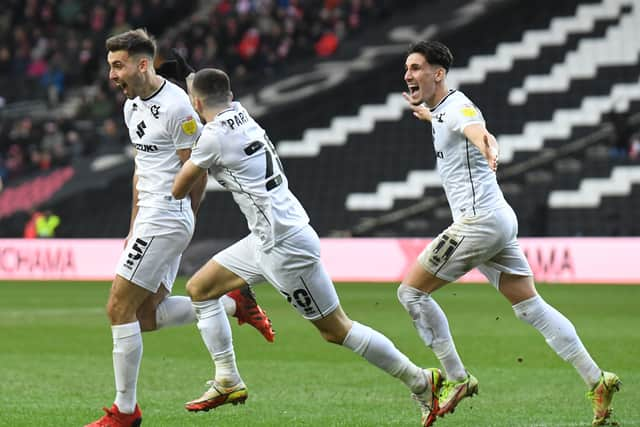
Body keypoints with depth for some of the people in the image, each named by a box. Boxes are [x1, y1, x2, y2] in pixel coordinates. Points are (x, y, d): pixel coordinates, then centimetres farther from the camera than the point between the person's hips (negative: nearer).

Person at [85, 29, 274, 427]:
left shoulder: (176, 106, -16)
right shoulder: (132, 105, 13)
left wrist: (181, 218, 2)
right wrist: (135, 227, 21)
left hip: (166, 221, -10)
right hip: (150, 220, 10)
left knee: (120, 308, -8)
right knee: (146, 314, 9)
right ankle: (235, 304, 18)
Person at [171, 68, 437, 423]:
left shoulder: (215, 136, -15)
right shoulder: (241, 115, 7)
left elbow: (179, 191, -4)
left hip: (284, 246, -10)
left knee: (335, 330, -3)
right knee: (199, 288, 14)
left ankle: (421, 382, 4)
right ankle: (228, 382, 16)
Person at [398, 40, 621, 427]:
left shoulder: (457, 105, -11)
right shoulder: (443, 110, 17)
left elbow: (480, 132, -36)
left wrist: (489, 151, -57)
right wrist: (426, 114, 59)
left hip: (479, 219, -10)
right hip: (498, 221, 10)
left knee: (411, 291, -4)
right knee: (530, 307, 7)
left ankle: (457, 380, -1)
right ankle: (597, 380, 2)